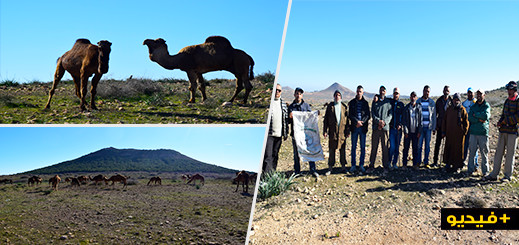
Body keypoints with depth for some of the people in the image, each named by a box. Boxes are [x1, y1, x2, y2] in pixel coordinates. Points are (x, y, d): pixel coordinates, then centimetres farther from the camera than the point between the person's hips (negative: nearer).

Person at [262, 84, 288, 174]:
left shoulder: (283, 103, 14)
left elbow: (286, 119, 18)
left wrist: (286, 132, 14)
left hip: (279, 133, 5)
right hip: (269, 133, -5)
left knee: (275, 155, 12)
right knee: (268, 155, -11)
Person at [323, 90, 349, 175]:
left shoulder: (344, 106, 7)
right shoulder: (330, 106, 5)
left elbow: (347, 119, 8)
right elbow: (326, 119, 4)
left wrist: (348, 131, 3)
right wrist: (325, 130, -3)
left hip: (342, 131, 1)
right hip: (332, 131, -1)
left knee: (342, 149, 7)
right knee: (331, 150, 3)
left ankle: (343, 166, 18)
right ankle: (330, 167, 10)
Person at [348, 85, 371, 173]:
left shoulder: (365, 103, 6)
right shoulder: (352, 102, 5)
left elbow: (368, 115, 1)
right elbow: (350, 115, -2)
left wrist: (362, 122, -13)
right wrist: (357, 121, -15)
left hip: (363, 127, 1)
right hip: (354, 127, 0)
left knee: (363, 147, 4)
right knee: (353, 147, 2)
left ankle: (361, 165, 13)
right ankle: (353, 165, 9)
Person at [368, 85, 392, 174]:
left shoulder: (388, 102, 9)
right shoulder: (375, 102, 11)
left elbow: (390, 115, 3)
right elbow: (372, 114, 3)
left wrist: (384, 122, -14)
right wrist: (378, 121, -13)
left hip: (385, 127, -1)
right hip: (376, 127, 1)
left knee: (385, 148, 0)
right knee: (374, 147, 3)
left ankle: (385, 166, 8)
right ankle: (371, 166, 9)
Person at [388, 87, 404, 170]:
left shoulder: (401, 104, 8)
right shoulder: (389, 102, 4)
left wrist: (400, 124, -5)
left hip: (398, 128, 2)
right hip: (391, 128, -2)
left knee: (397, 147, 7)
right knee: (392, 146, -8)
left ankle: (395, 163, 16)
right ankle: (389, 162, 5)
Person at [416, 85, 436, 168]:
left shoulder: (432, 102, 7)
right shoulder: (418, 101, 3)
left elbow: (434, 115, 10)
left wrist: (434, 127, 4)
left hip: (428, 127, 1)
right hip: (420, 127, -1)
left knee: (427, 145, 5)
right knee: (419, 145, -1)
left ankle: (426, 162, 12)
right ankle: (418, 161, 7)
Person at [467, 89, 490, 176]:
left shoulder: (487, 106, 4)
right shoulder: (473, 106, 12)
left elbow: (486, 116, -14)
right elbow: (470, 118, -1)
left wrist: (475, 114, -5)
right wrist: (480, 119, -12)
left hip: (483, 133, -2)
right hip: (473, 132, 2)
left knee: (484, 153, 2)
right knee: (472, 152, 3)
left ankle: (485, 171, 11)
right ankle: (471, 169, 10)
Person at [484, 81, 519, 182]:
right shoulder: (507, 101, 16)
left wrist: (505, 121, -12)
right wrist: (500, 121, 3)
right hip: (503, 130, 6)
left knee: (510, 154, 1)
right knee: (499, 152, 6)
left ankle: (508, 176, 9)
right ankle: (494, 174, 10)